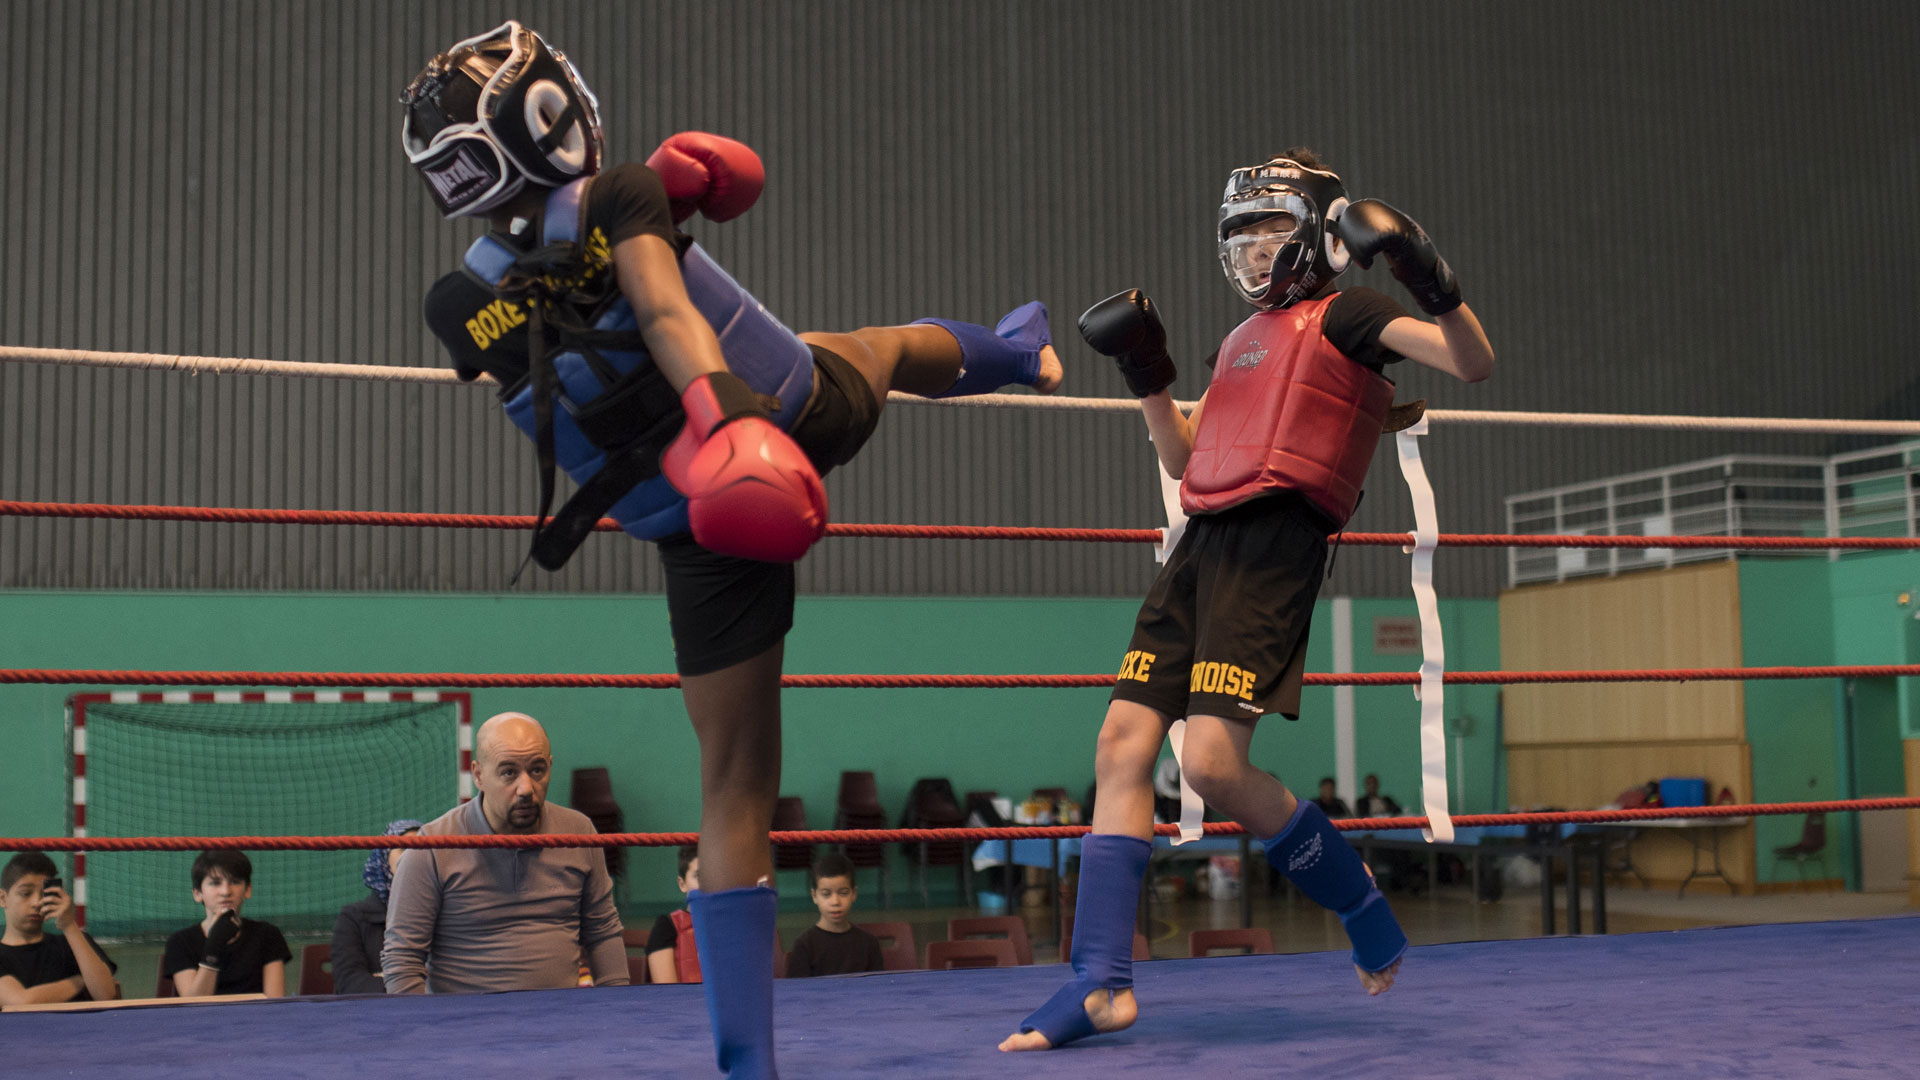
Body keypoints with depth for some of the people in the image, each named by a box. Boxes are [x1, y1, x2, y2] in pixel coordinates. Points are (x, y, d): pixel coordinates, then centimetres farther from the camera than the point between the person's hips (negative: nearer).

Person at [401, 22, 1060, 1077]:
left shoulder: (462, 306, -3)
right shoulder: (619, 198, -11)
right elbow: (668, 315, -29)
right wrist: (724, 408, -44)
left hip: (710, 551, 1)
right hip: (806, 414, -1)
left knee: (734, 790, 10)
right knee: (888, 344, 37)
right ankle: (1011, 349, 72)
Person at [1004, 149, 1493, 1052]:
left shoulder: (1341, 316, 5)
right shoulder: (1242, 341, 27)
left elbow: (1474, 365, -5)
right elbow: (1182, 459, 33)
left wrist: (1430, 279, -18)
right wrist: (1145, 375, 23)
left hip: (1273, 544, -8)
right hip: (1202, 543, 8)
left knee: (1213, 764, -18)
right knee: (1122, 745, -2)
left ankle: (1357, 897, 8)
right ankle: (1101, 984, -1)